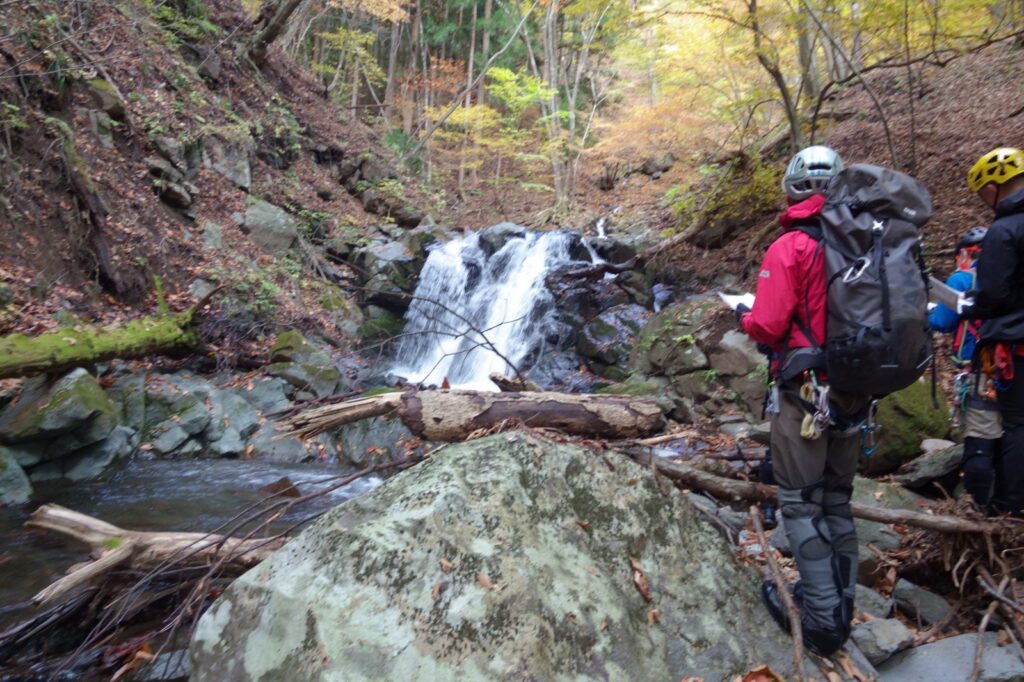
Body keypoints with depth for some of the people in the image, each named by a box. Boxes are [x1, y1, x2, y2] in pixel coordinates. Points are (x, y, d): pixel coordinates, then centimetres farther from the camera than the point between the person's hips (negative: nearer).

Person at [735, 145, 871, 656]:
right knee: (837, 500, 17)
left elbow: (767, 327, -16)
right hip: (854, 391, 6)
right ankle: (839, 600, 27)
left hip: (804, 390, -6)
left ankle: (822, 618, 6)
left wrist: (744, 317, 6)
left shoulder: (790, 247, -13)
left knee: (800, 503, 3)